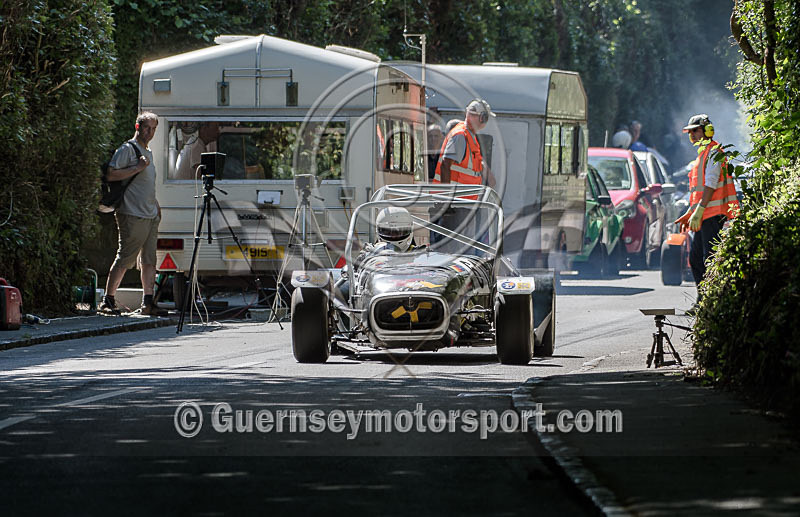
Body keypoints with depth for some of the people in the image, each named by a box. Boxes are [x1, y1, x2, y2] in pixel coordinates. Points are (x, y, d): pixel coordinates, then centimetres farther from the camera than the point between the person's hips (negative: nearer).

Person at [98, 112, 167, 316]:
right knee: (125, 259, -9)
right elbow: (111, 174, -17)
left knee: (149, 261, 6)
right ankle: (107, 301, -5)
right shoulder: (127, 149, -6)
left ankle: (148, 302, 7)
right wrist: (137, 168, -18)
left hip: (151, 215, 9)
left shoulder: (148, 152, 21)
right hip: (133, 215, -9)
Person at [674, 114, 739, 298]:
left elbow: (711, 185, -16)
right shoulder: (702, 154, 22)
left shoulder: (713, 152, -8)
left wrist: (698, 212, -20)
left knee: (710, 259, -12)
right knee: (695, 258, 10)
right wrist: (689, 214, 25)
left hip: (713, 213, -10)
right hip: (704, 215, 10)